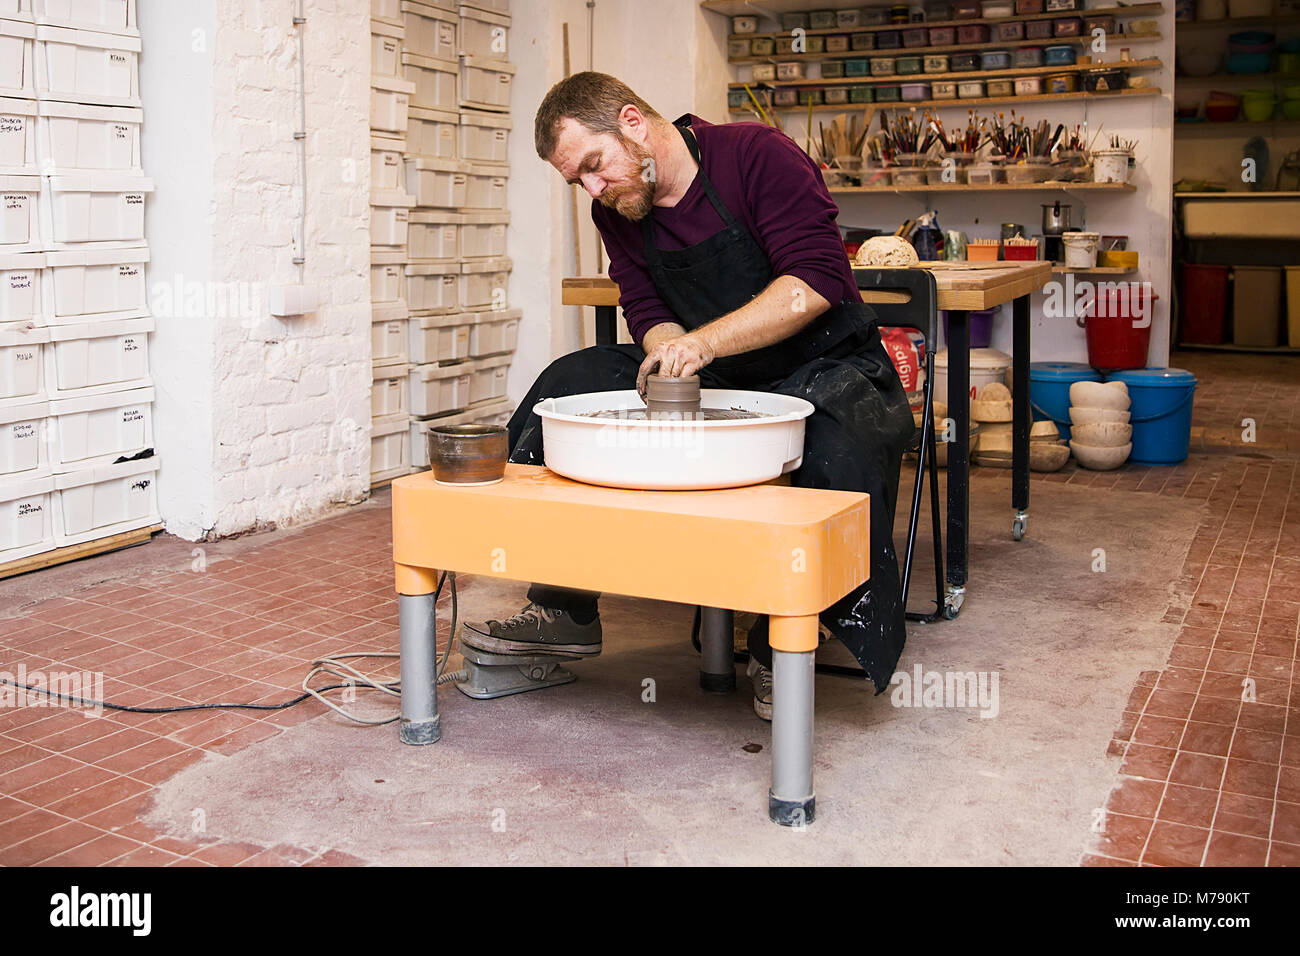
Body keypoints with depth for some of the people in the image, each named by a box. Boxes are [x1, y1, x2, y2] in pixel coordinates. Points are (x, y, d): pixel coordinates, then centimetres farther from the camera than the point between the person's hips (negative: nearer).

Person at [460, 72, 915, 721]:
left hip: (821, 368, -5)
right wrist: (671, 351, -21)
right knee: (571, 382, -12)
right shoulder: (616, 210, 4)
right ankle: (564, 609, -5)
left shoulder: (758, 155, -15)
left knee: (840, 448, -39)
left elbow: (817, 282, -23)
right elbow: (648, 313, 4)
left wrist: (704, 340, -32)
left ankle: (778, 644, -16)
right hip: (710, 382, 6)